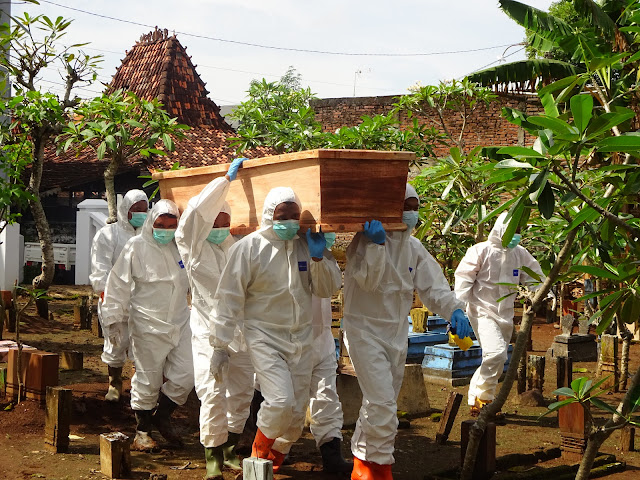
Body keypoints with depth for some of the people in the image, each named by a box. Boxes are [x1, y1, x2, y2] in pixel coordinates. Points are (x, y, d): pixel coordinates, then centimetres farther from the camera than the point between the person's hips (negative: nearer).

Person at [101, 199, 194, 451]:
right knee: (148, 379, 3)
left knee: (185, 374, 1)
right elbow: (119, 284, -3)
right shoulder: (136, 247, -5)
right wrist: (115, 317, -5)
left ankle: (162, 416, 25)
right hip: (148, 327, -4)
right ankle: (143, 429, 22)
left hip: (180, 323, 4)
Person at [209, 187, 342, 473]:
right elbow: (229, 298, -8)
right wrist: (220, 345, -7)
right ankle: (259, 454, 9)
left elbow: (328, 289, 4)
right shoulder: (249, 248, -11)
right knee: (280, 401, -18)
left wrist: (318, 258, -13)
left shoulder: (307, 244, 2)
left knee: (297, 410, 8)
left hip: (300, 337, 5)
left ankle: (276, 458, 33)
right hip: (264, 336, -5)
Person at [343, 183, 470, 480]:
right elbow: (368, 280, -25)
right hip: (365, 331, -8)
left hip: (397, 334, 8)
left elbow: (433, 285, -2)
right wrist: (376, 244, -36)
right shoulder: (366, 240, -13)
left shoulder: (414, 247, 7)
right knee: (383, 405, -18)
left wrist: (454, 310, -19)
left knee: (380, 405, 17)